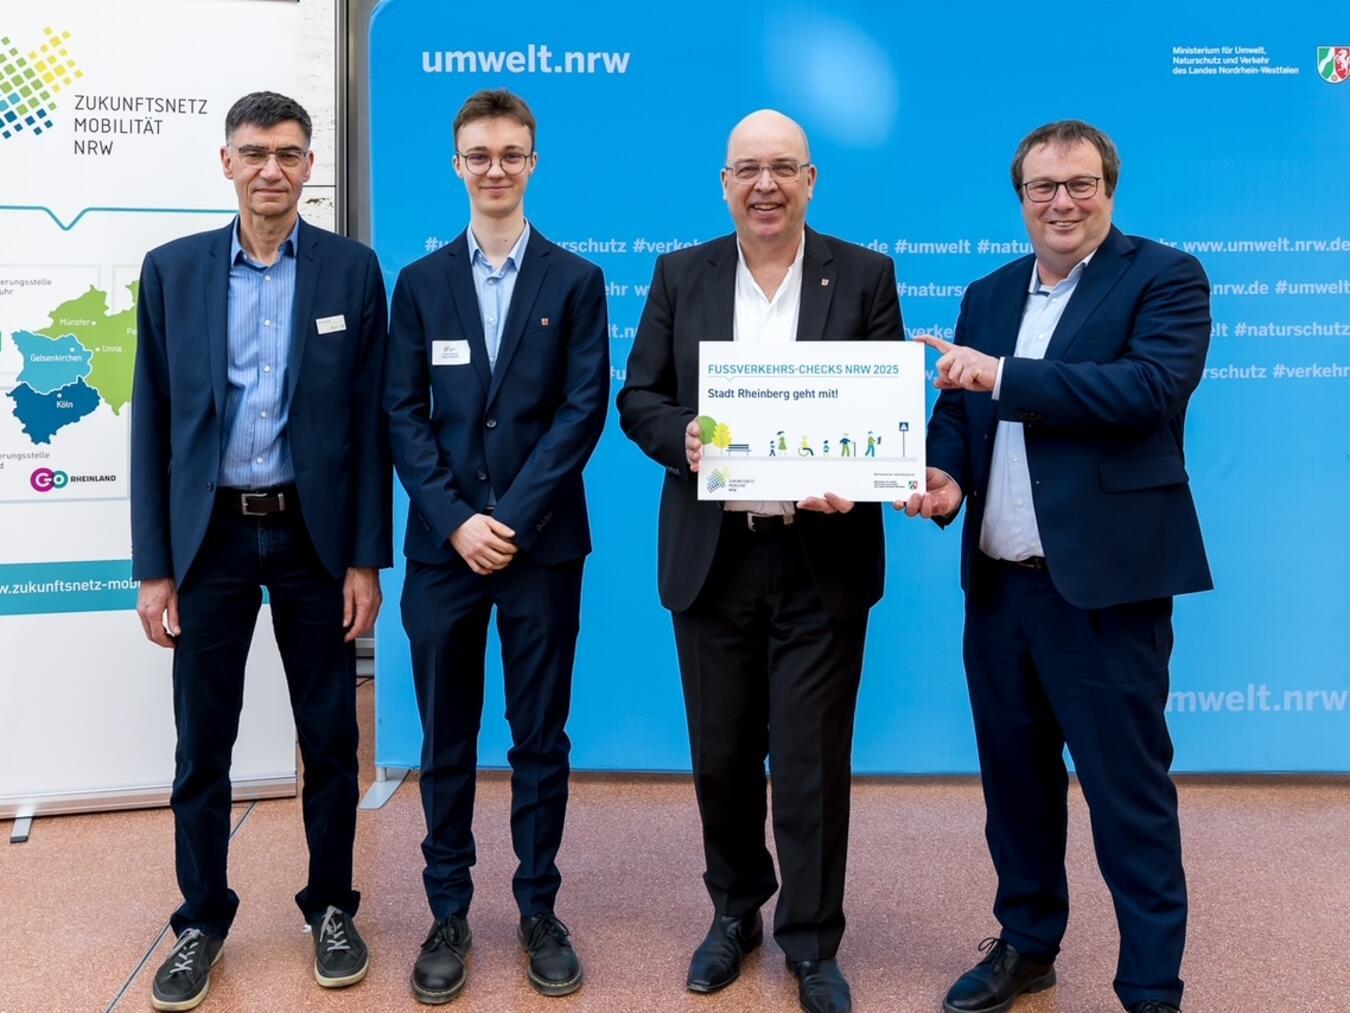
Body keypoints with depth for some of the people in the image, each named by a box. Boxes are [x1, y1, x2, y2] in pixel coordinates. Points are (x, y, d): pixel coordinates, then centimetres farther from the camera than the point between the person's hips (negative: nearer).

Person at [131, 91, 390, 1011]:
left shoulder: (352, 269, 0)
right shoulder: (172, 269, 3)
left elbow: (370, 422, -1)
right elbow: (153, 424, 3)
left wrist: (367, 559, -4)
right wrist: (153, 566, -1)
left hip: (313, 533, 0)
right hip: (210, 535, 1)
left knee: (330, 735, 9)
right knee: (202, 742, 9)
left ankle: (332, 908, 27)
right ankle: (202, 921, 26)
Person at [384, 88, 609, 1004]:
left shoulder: (576, 281, 5)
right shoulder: (421, 282, 9)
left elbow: (585, 409, -4)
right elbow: (404, 415, 3)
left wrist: (513, 517, -12)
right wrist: (456, 520, -10)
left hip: (542, 543, -1)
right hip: (442, 544, 2)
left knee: (541, 737, 8)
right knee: (447, 739, 8)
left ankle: (539, 909, 21)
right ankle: (448, 911, 22)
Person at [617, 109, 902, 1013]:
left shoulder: (865, 275, 2)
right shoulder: (681, 276, 6)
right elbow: (638, 398, 5)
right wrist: (683, 438, -17)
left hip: (823, 557, -2)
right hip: (713, 557, 2)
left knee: (813, 760, 5)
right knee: (721, 753, 13)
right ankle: (736, 911, 36)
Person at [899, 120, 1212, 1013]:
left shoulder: (1166, 278, -4)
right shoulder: (989, 295, 15)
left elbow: (1151, 388, -20)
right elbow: (958, 408, 15)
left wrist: (1003, 376, -20)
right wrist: (945, 474, -7)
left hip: (1104, 585, -6)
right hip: (998, 583, 6)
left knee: (1129, 790, 2)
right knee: (1015, 778, 17)